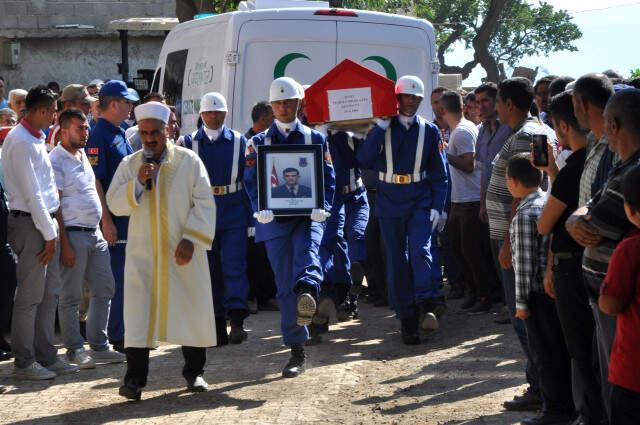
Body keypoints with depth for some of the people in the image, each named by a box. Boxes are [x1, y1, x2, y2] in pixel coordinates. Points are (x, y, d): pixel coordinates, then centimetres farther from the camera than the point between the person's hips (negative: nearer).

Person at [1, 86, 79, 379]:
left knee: (50, 292, 12)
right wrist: (49, 233, -15)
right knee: (30, 296, -4)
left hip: (45, 223, 9)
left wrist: (52, 229, 13)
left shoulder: (35, 140, 15)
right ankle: (24, 363, 3)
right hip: (30, 223, -9)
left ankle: (46, 356, 20)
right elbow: (31, 193, -18)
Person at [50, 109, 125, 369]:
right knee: (71, 296, -1)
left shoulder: (84, 156, 15)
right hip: (73, 234, -8)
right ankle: (75, 349, 6)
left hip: (95, 233, 9)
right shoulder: (56, 160, -10)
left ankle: (99, 346, 16)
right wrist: (64, 244, -17)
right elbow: (54, 206, -13)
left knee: (105, 289, 9)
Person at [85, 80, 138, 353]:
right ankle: (115, 337, -1)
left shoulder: (120, 134, 15)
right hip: (113, 219, -9)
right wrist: (106, 219, -22)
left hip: (128, 215, 9)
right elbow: (94, 180, -18)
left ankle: (124, 332, 19)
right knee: (115, 277, -5)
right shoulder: (99, 135, -13)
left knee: (127, 276, 12)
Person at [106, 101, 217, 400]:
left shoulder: (189, 161, 0)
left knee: (192, 308, 5)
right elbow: (114, 204, 1)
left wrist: (190, 239, -13)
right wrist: (137, 182, -14)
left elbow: (204, 203, -4)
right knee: (138, 312, -4)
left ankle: (194, 372, 21)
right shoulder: (129, 165, 7)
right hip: (142, 251, 1)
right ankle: (134, 378, -2)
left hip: (182, 251, -1)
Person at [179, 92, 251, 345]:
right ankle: (218, 326, 13)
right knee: (210, 270, 6)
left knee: (234, 266, -10)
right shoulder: (189, 143, 7)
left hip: (234, 212, -1)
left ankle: (237, 321, -13)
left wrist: (251, 212, 2)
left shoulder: (239, 141, 6)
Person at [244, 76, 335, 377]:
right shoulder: (258, 143, 12)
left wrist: (322, 207, -11)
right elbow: (251, 180, 5)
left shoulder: (315, 139, 12)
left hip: (307, 215, -1)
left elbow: (328, 177, 7)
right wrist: (260, 209, -13)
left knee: (307, 256, -34)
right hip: (275, 219, 1)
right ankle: (296, 351, 9)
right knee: (285, 286, 1)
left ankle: (307, 294, -65)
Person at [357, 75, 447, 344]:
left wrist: (437, 206, -2)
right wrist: (380, 128, -10)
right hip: (390, 201, 1)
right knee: (396, 259, 2)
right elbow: (364, 160, -6)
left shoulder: (429, 130, 8)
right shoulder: (383, 128, 7)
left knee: (420, 250, -22)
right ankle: (407, 319, 7)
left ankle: (429, 306, -26)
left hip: (420, 200, -1)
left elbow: (439, 173, 8)